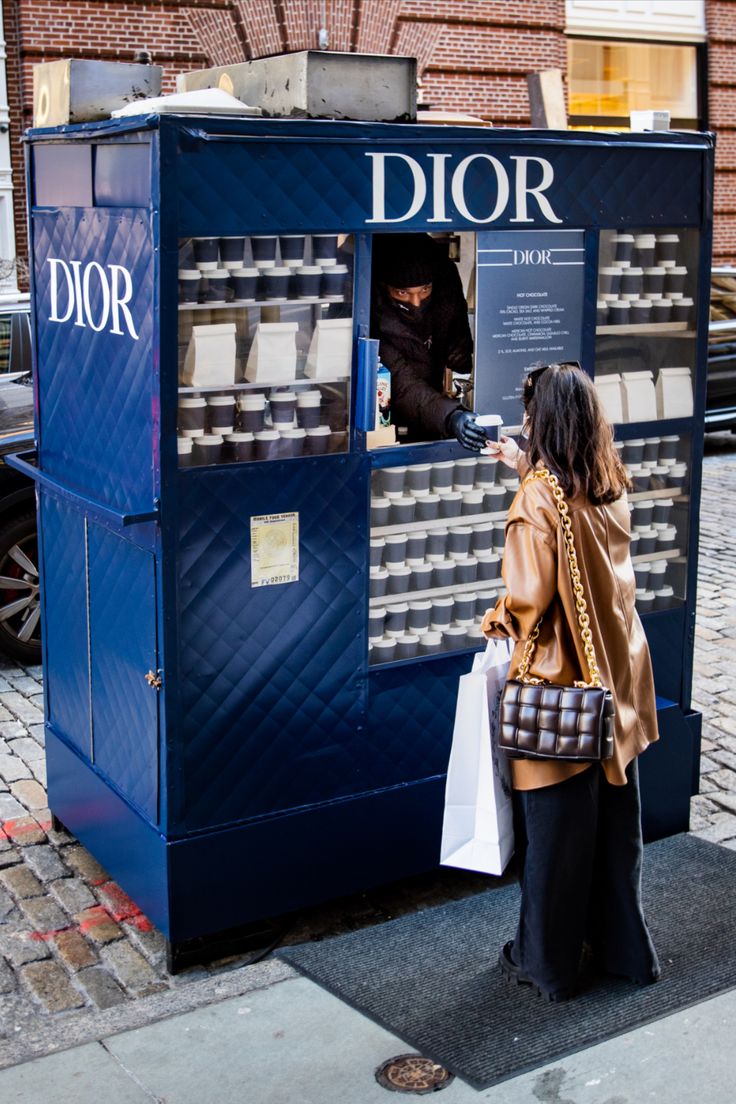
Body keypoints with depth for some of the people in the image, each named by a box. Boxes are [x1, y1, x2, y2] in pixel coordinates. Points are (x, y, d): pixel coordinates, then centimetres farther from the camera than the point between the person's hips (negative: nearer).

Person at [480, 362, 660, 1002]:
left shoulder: (539, 496, -19)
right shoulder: (612, 484, 2)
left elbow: (530, 596, -21)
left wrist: (498, 619, 0)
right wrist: (528, 469, 25)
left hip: (560, 683, -7)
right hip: (618, 675, 7)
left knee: (555, 827, 7)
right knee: (616, 818, 17)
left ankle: (549, 962, 21)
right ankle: (625, 948, 30)